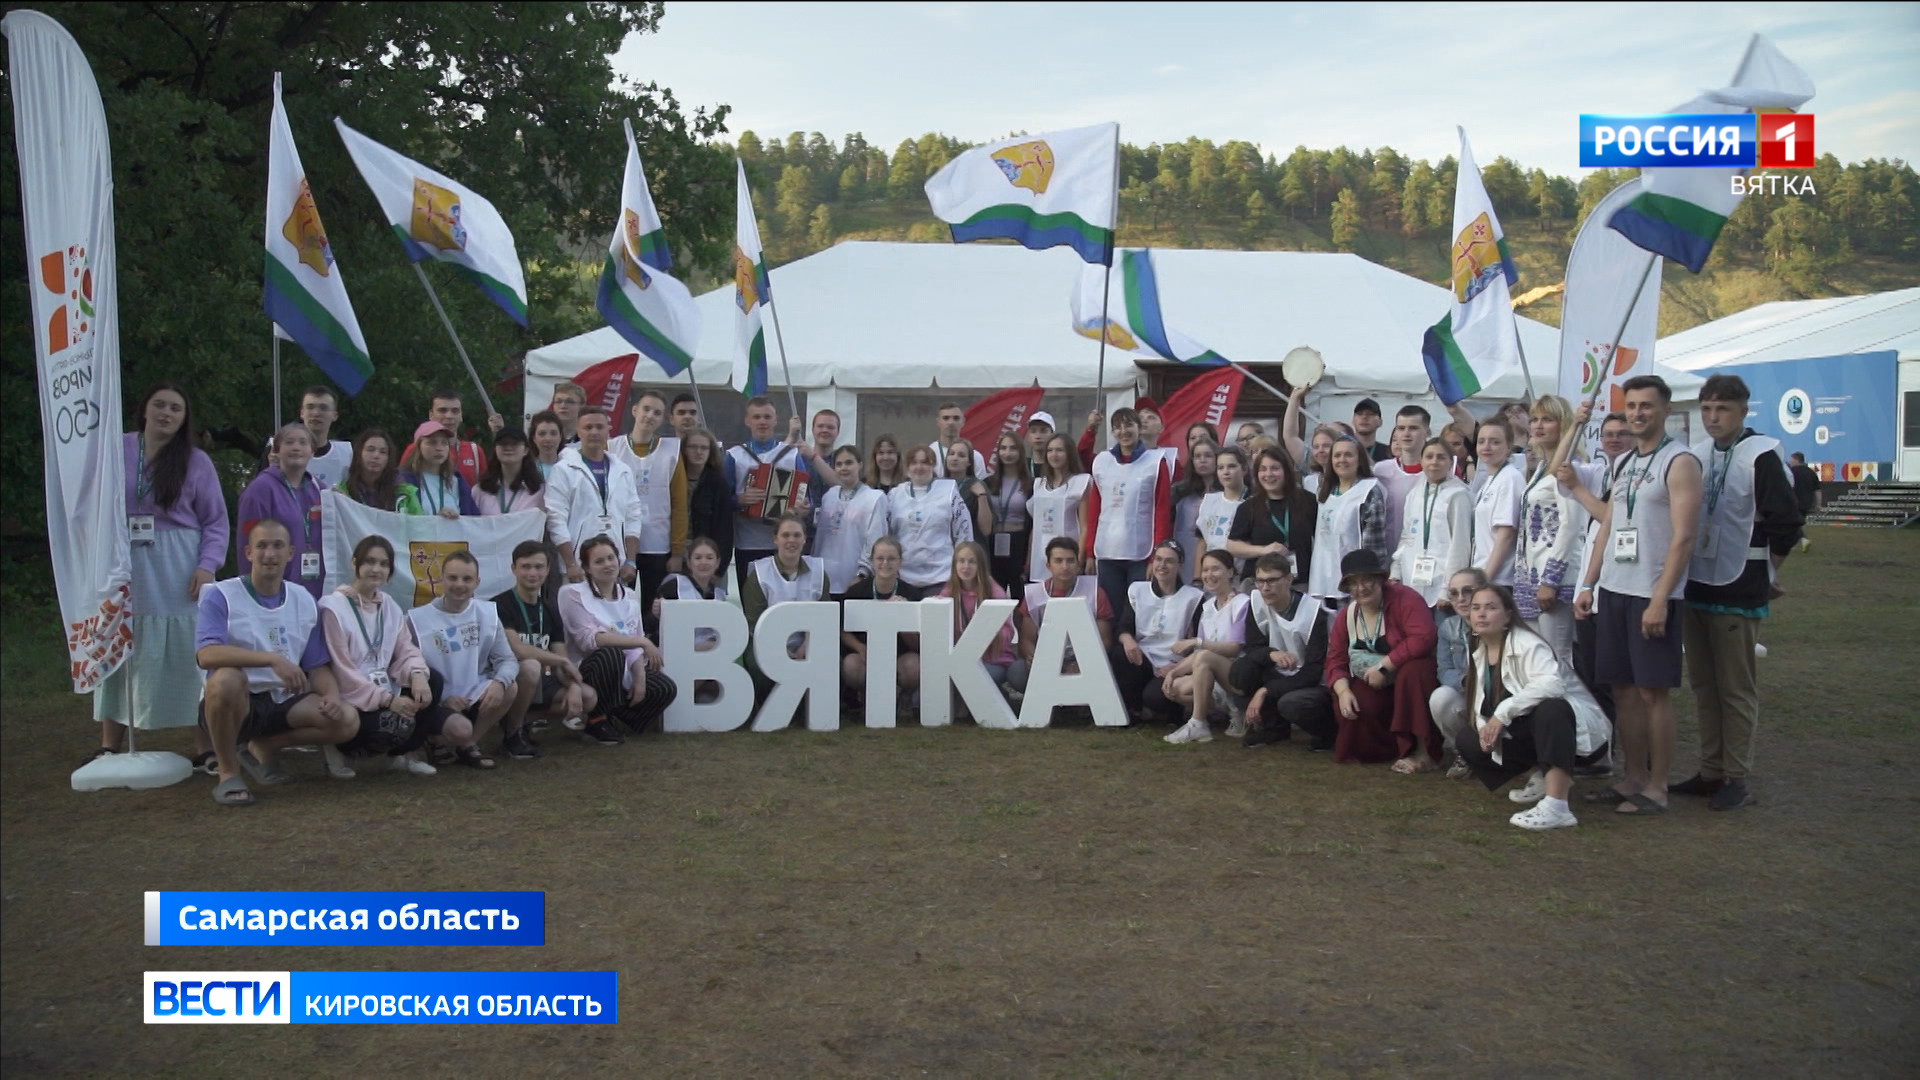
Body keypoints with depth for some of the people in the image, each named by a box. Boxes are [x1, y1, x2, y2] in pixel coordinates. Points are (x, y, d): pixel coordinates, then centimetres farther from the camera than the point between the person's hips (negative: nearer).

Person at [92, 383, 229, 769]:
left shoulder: (196, 461, 1)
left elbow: (216, 521, 2)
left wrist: (207, 566, -10)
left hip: (178, 571, -2)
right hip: (123, 566, 2)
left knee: (187, 654, -2)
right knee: (117, 653, 7)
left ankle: (205, 750, 3)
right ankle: (109, 748, 17)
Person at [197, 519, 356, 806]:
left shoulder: (304, 602, 8)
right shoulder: (221, 596, -7)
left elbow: (318, 666, 10)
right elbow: (206, 655, -24)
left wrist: (332, 695, -13)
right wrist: (273, 659, -33)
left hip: (282, 703, 4)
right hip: (233, 704, -4)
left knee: (347, 720, -18)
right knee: (227, 678, -38)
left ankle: (264, 748, 8)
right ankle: (227, 773, -14)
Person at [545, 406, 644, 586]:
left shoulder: (623, 471, 12)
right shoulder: (563, 470, -1)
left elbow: (632, 519, 11)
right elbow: (556, 521, -6)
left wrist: (630, 561, 3)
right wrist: (571, 564, -12)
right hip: (579, 567, -4)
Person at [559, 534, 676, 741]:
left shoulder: (629, 597, 8)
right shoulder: (573, 594, -10)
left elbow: (635, 647, 5)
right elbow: (589, 639, -22)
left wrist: (640, 677, -14)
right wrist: (642, 641, -26)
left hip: (622, 674, 6)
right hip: (587, 671, -6)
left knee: (665, 689, -17)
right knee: (611, 653, -36)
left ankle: (616, 716, 8)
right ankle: (596, 720, -16)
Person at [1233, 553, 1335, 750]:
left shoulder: (1313, 612, -22)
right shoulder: (1256, 601, -9)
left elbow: (1313, 672, -24)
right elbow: (1252, 648, -7)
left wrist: (1265, 691, -28)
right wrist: (1271, 654, -32)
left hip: (1312, 684, -5)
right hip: (1280, 677, 5)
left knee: (1291, 704, -37)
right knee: (1239, 670, -22)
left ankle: (1328, 729, -2)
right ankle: (1273, 726, 0)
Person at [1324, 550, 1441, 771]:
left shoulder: (1404, 599, -17)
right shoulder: (1345, 617, 0)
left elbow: (1422, 639, -31)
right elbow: (1335, 661, -1)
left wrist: (1383, 666, -29)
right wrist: (1343, 691, -21)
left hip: (1411, 684, -4)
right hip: (1374, 691, 4)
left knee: (1415, 668, -37)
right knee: (1345, 707, -26)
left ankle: (1421, 750, -28)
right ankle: (1391, 747, 1)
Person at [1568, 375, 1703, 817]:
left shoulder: (1679, 462, -8)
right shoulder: (1622, 464, 15)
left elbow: (1683, 536, -14)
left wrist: (1659, 599, -19)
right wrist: (1588, 585, 12)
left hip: (1651, 594, -7)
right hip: (1612, 590, 7)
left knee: (1653, 691, -2)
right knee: (1623, 689, 10)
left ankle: (1656, 787, 7)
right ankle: (1633, 779, 19)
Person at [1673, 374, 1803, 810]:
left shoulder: (1761, 457, -10)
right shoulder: (1696, 456, 10)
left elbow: (1786, 525, -12)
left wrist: (1761, 573, -2)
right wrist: (1684, 576, 13)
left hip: (1738, 593, -7)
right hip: (1697, 589, 7)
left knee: (1737, 688, 0)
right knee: (1703, 684, 11)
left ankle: (1737, 778, 8)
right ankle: (1711, 771, 20)